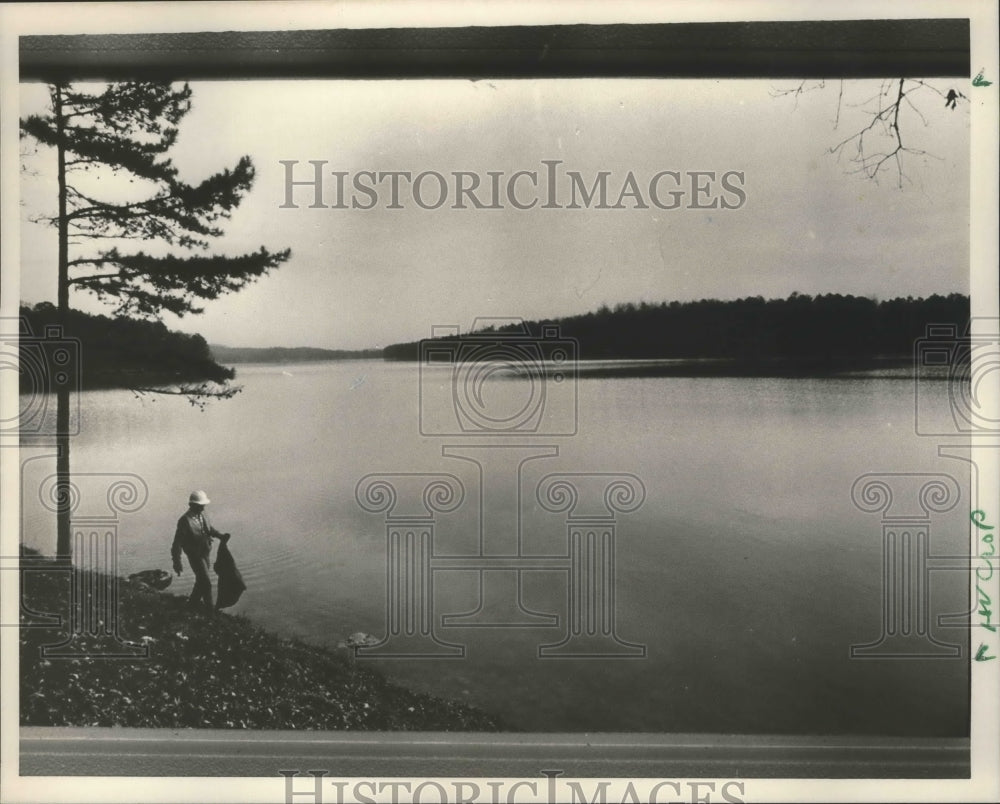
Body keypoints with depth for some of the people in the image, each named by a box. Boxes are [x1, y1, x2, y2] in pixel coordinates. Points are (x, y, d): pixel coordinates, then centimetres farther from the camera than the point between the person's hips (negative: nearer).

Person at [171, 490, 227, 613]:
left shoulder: (202, 515, -3)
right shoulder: (185, 521, -25)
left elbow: (210, 528, 15)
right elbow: (177, 543, -23)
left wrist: (220, 535, -4)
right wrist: (177, 562, -23)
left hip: (205, 553, 8)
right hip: (195, 556, -8)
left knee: (201, 580, 22)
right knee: (206, 583, -4)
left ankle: (193, 602, 43)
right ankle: (209, 610, 11)